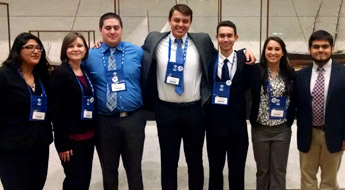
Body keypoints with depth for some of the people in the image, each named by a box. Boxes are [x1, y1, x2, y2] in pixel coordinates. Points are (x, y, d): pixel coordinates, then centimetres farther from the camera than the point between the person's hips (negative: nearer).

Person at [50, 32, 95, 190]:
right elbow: (56, 110, -14)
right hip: (71, 137, -6)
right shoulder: (60, 73, -11)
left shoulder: (87, 71, 9)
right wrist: (62, 143, -16)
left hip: (88, 135, 6)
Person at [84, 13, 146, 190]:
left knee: (134, 167, 11)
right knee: (108, 169, 15)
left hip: (133, 119, 0)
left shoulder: (137, 52, 1)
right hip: (104, 121, 1)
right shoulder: (89, 56, 1)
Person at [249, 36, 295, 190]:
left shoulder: (290, 73, 1)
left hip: (282, 130, 1)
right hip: (260, 129, -1)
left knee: (279, 171, 8)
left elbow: (294, 100, 7)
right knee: (262, 170, 12)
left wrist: (290, 119, 0)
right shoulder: (255, 70, -6)